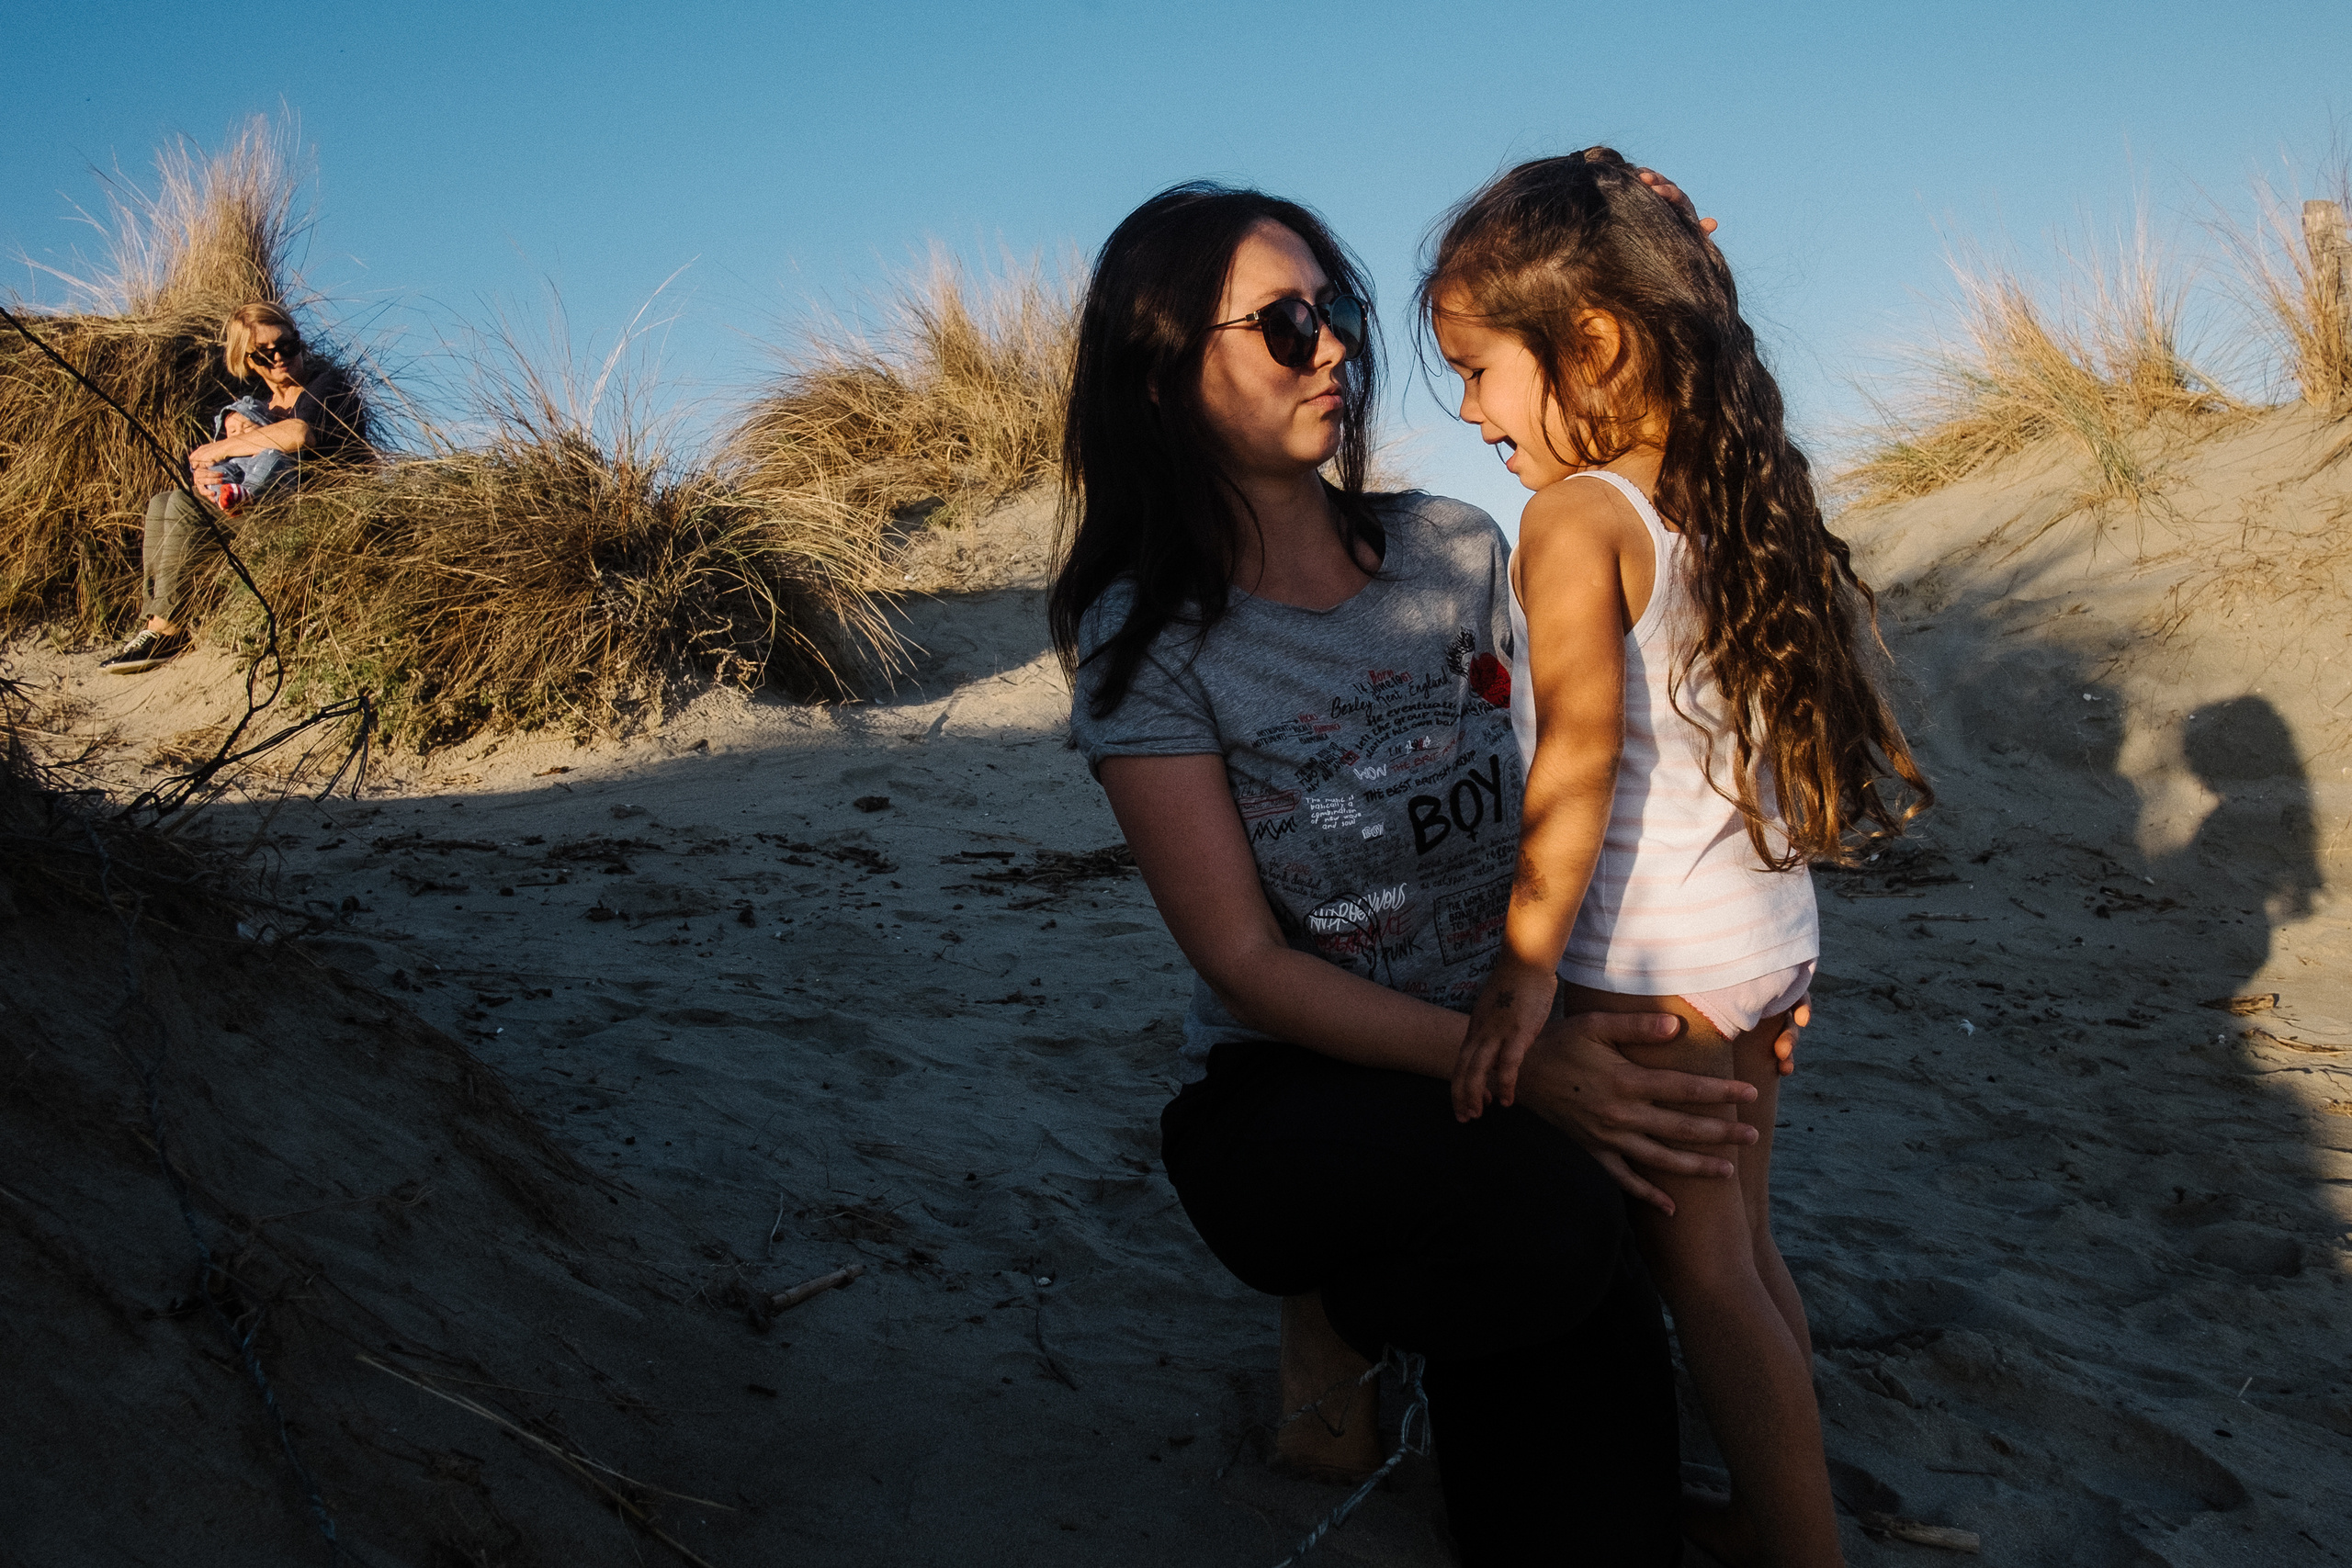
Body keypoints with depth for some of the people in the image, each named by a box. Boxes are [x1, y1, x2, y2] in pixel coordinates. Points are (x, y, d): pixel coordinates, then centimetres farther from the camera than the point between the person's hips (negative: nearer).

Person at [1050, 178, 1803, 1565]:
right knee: (1551, 1216, -35)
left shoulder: (1456, 552, 4)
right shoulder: (1145, 635, -8)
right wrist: (1520, 1073, -23)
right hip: (1288, 1101, -3)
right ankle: (1333, 1321, -1)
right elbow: (1248, 963, -12)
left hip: (1510, 1062, 3)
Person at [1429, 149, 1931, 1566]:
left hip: (1653, 963, -8)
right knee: (1745, 1255, 19)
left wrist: (1527, 960, -29)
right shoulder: (1734, 503, 8)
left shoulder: (1576, 519, -16)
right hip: (1770, 939, 8)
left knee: (1701, 1277, 4)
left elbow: (1582, 744, -27)